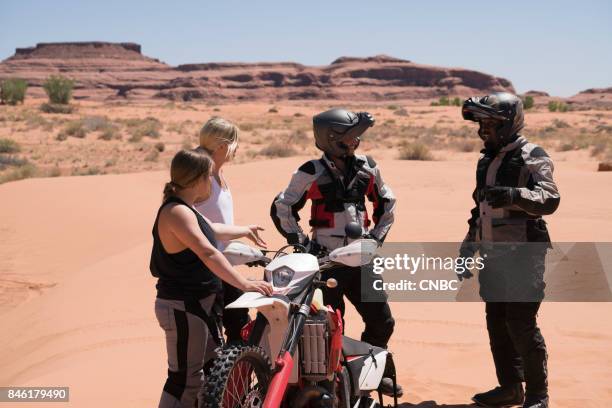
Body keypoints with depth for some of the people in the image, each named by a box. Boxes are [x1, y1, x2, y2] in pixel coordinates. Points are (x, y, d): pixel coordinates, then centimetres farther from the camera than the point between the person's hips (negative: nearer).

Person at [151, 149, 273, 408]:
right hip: (183, 309, -11)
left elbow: (213, 231, 30)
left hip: (200, 304, 11)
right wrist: (244, 284, -36)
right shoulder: (177, 212, -21)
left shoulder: (184, 209, 12)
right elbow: (208, 254, -32)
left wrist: (244, 230, 45)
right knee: (184, 380, -6)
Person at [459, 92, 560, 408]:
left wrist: (515, 195, -40)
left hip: (523, 255, -8)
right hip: (493, 257, 8)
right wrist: (468, 248, 22)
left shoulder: (532, 157, -9)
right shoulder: (486, 161, 17)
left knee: (521, 325, -8)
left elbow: (550, 199, -24)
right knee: (497, 323, 12)